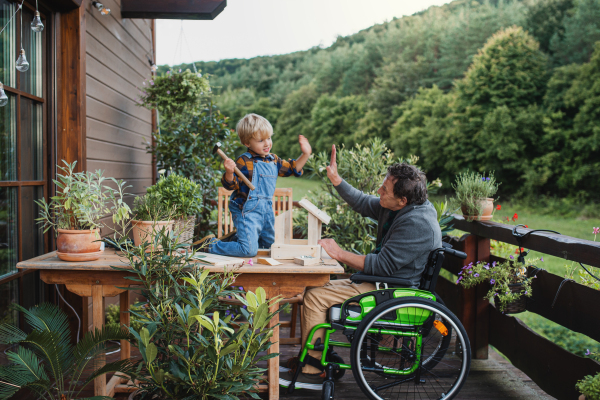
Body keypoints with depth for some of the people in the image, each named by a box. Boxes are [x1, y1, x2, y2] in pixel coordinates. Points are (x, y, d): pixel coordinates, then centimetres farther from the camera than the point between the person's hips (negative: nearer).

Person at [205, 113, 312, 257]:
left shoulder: (273, 160, 8)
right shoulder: (244, 162, -15)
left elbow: (291, 168, 21)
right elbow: (231, 185, -17)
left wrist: (306, 154, 10)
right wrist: (229, 172, -37)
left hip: (266, 209, 8)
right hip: (247, 211, -8)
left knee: (268, 245, 23)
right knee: (249, 250, -15)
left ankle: (237, 239, 43)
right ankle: (213, 246, 6)